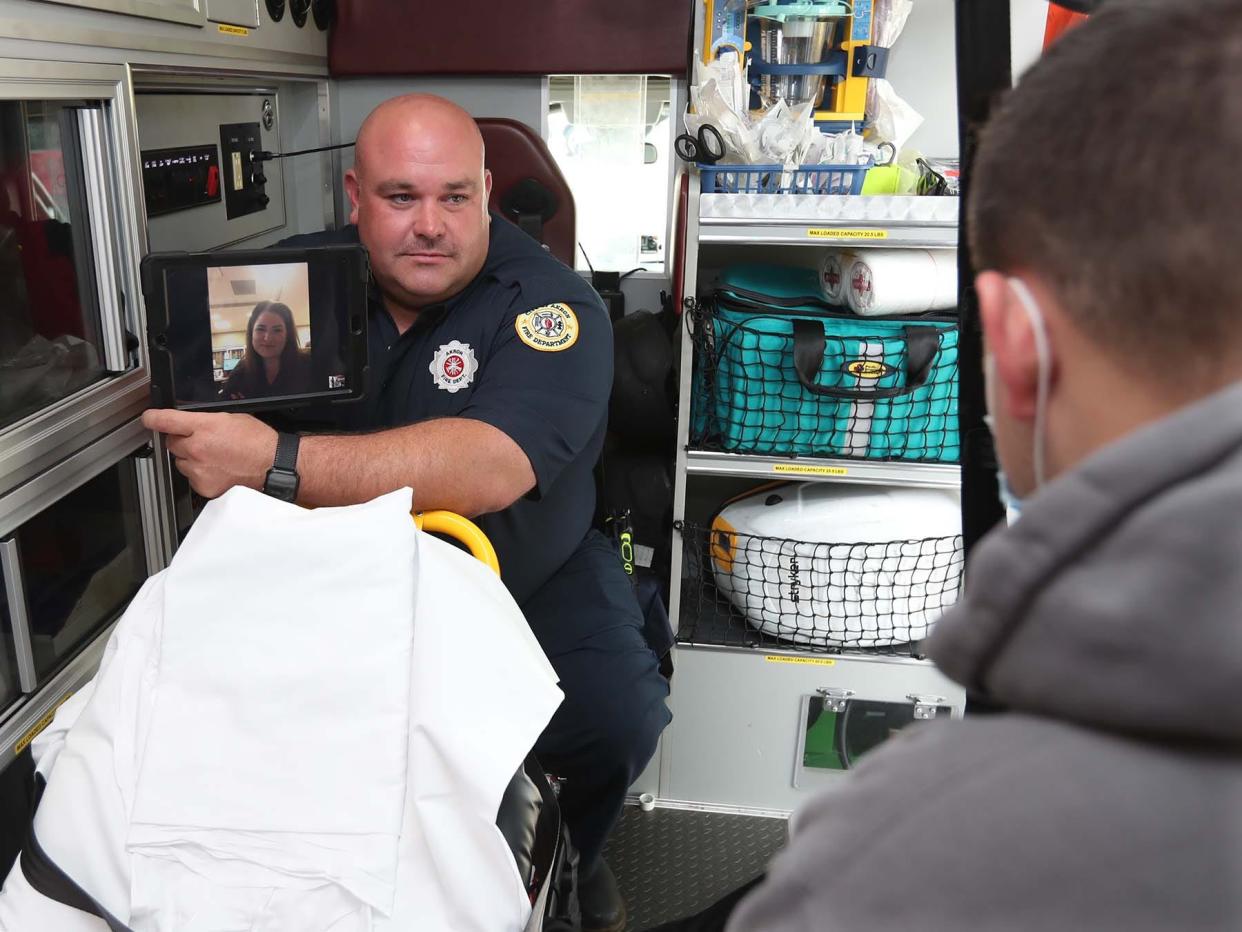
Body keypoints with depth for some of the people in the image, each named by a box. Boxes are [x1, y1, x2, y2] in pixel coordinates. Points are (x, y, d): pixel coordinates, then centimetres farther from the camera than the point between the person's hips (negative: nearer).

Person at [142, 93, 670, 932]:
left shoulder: (549, 303, -19)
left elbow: (489, 468, -35)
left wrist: (278, 465, -41)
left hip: (534, 578, -3)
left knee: (618, 721, -23)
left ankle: (566, 858, 15)